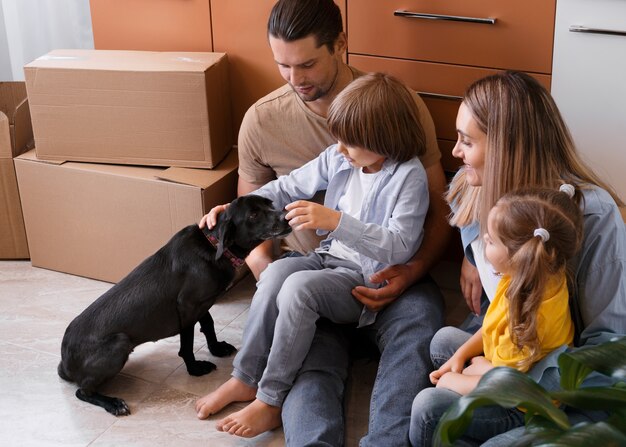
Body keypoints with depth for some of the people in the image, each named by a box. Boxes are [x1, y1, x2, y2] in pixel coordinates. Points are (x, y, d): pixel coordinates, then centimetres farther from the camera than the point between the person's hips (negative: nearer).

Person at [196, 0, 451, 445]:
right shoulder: (262, 120, 0)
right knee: (310, 361, -31)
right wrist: (263, 264, -9)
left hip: (387, 272, 0)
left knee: (420, 319, -35)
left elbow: (439, 208, 2)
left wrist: (414, 271, -18)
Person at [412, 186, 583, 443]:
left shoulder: (531, 317, -38)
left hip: (519, 409, -9)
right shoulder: (526, 279, -13)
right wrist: (461, 356, 1)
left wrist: (452, 381, -13)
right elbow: (495, 325, 7)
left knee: (428, 407, -21)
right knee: (443, 338, 18)